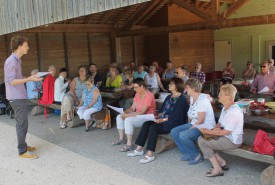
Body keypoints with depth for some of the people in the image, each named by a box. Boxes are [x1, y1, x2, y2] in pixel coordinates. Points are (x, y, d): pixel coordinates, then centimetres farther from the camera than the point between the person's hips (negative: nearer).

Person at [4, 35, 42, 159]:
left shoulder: (17, 60, 14)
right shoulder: (11, 61, -16)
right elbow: (12, 81, -21)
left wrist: (30, 78, 14)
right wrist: (29, 79, -25)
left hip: (19, 97, 10)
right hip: (16, 98, -10)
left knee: (21, 123, 17)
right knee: (22, 124, -6)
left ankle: (23, 145, 29)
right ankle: (22, 151, 1)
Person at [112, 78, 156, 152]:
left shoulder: (149, 96, -24)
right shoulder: (137, 94, 5)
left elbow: (142, 112, -27)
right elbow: (132, 108, 7)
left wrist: (127, 115, -26)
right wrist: (125, 112, -13)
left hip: (147, 117, -10)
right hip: (138, 115, 10)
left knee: (128, 120, -30)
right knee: (119, 117, 2)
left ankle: (129, 145, -23)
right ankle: (121, 139, 11)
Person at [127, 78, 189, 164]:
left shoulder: (182, 99, -10)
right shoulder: (169, 97, 18)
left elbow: (177, 116, -19)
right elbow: (162, 110, 19)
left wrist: (163, 120, -20)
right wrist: (157, 116, 0)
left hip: (175, 123, -9)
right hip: (164, 120, 9)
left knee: (153, 127, -29)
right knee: (146, 124, -12)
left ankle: (150, 155, -26)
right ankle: (139, 149, -10)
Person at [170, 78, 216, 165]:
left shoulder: (202, 100, -21)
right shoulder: (192, 98, 8)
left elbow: (201, 120, -22)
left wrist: (190, 129, -16)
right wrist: (189, 125, 2)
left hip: (205, 127, -10)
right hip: (194, 124, 10)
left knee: (183, 135, -29)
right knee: (174, 132, -3)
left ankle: (196, 155, -6)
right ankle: (188, 153, 6)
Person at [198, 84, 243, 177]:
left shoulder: (234, 111, -23)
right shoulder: (225, 108, 10)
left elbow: (226, 132, -23)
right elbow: (220, 123, 16)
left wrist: (207, 131, -15)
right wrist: (216, 128, -9)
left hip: (232, 141, -10)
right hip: (225, 137, 10)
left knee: (202, 141, -15)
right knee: (201, 138, 4)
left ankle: (217, 169, -7)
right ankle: (221, 162, 5)